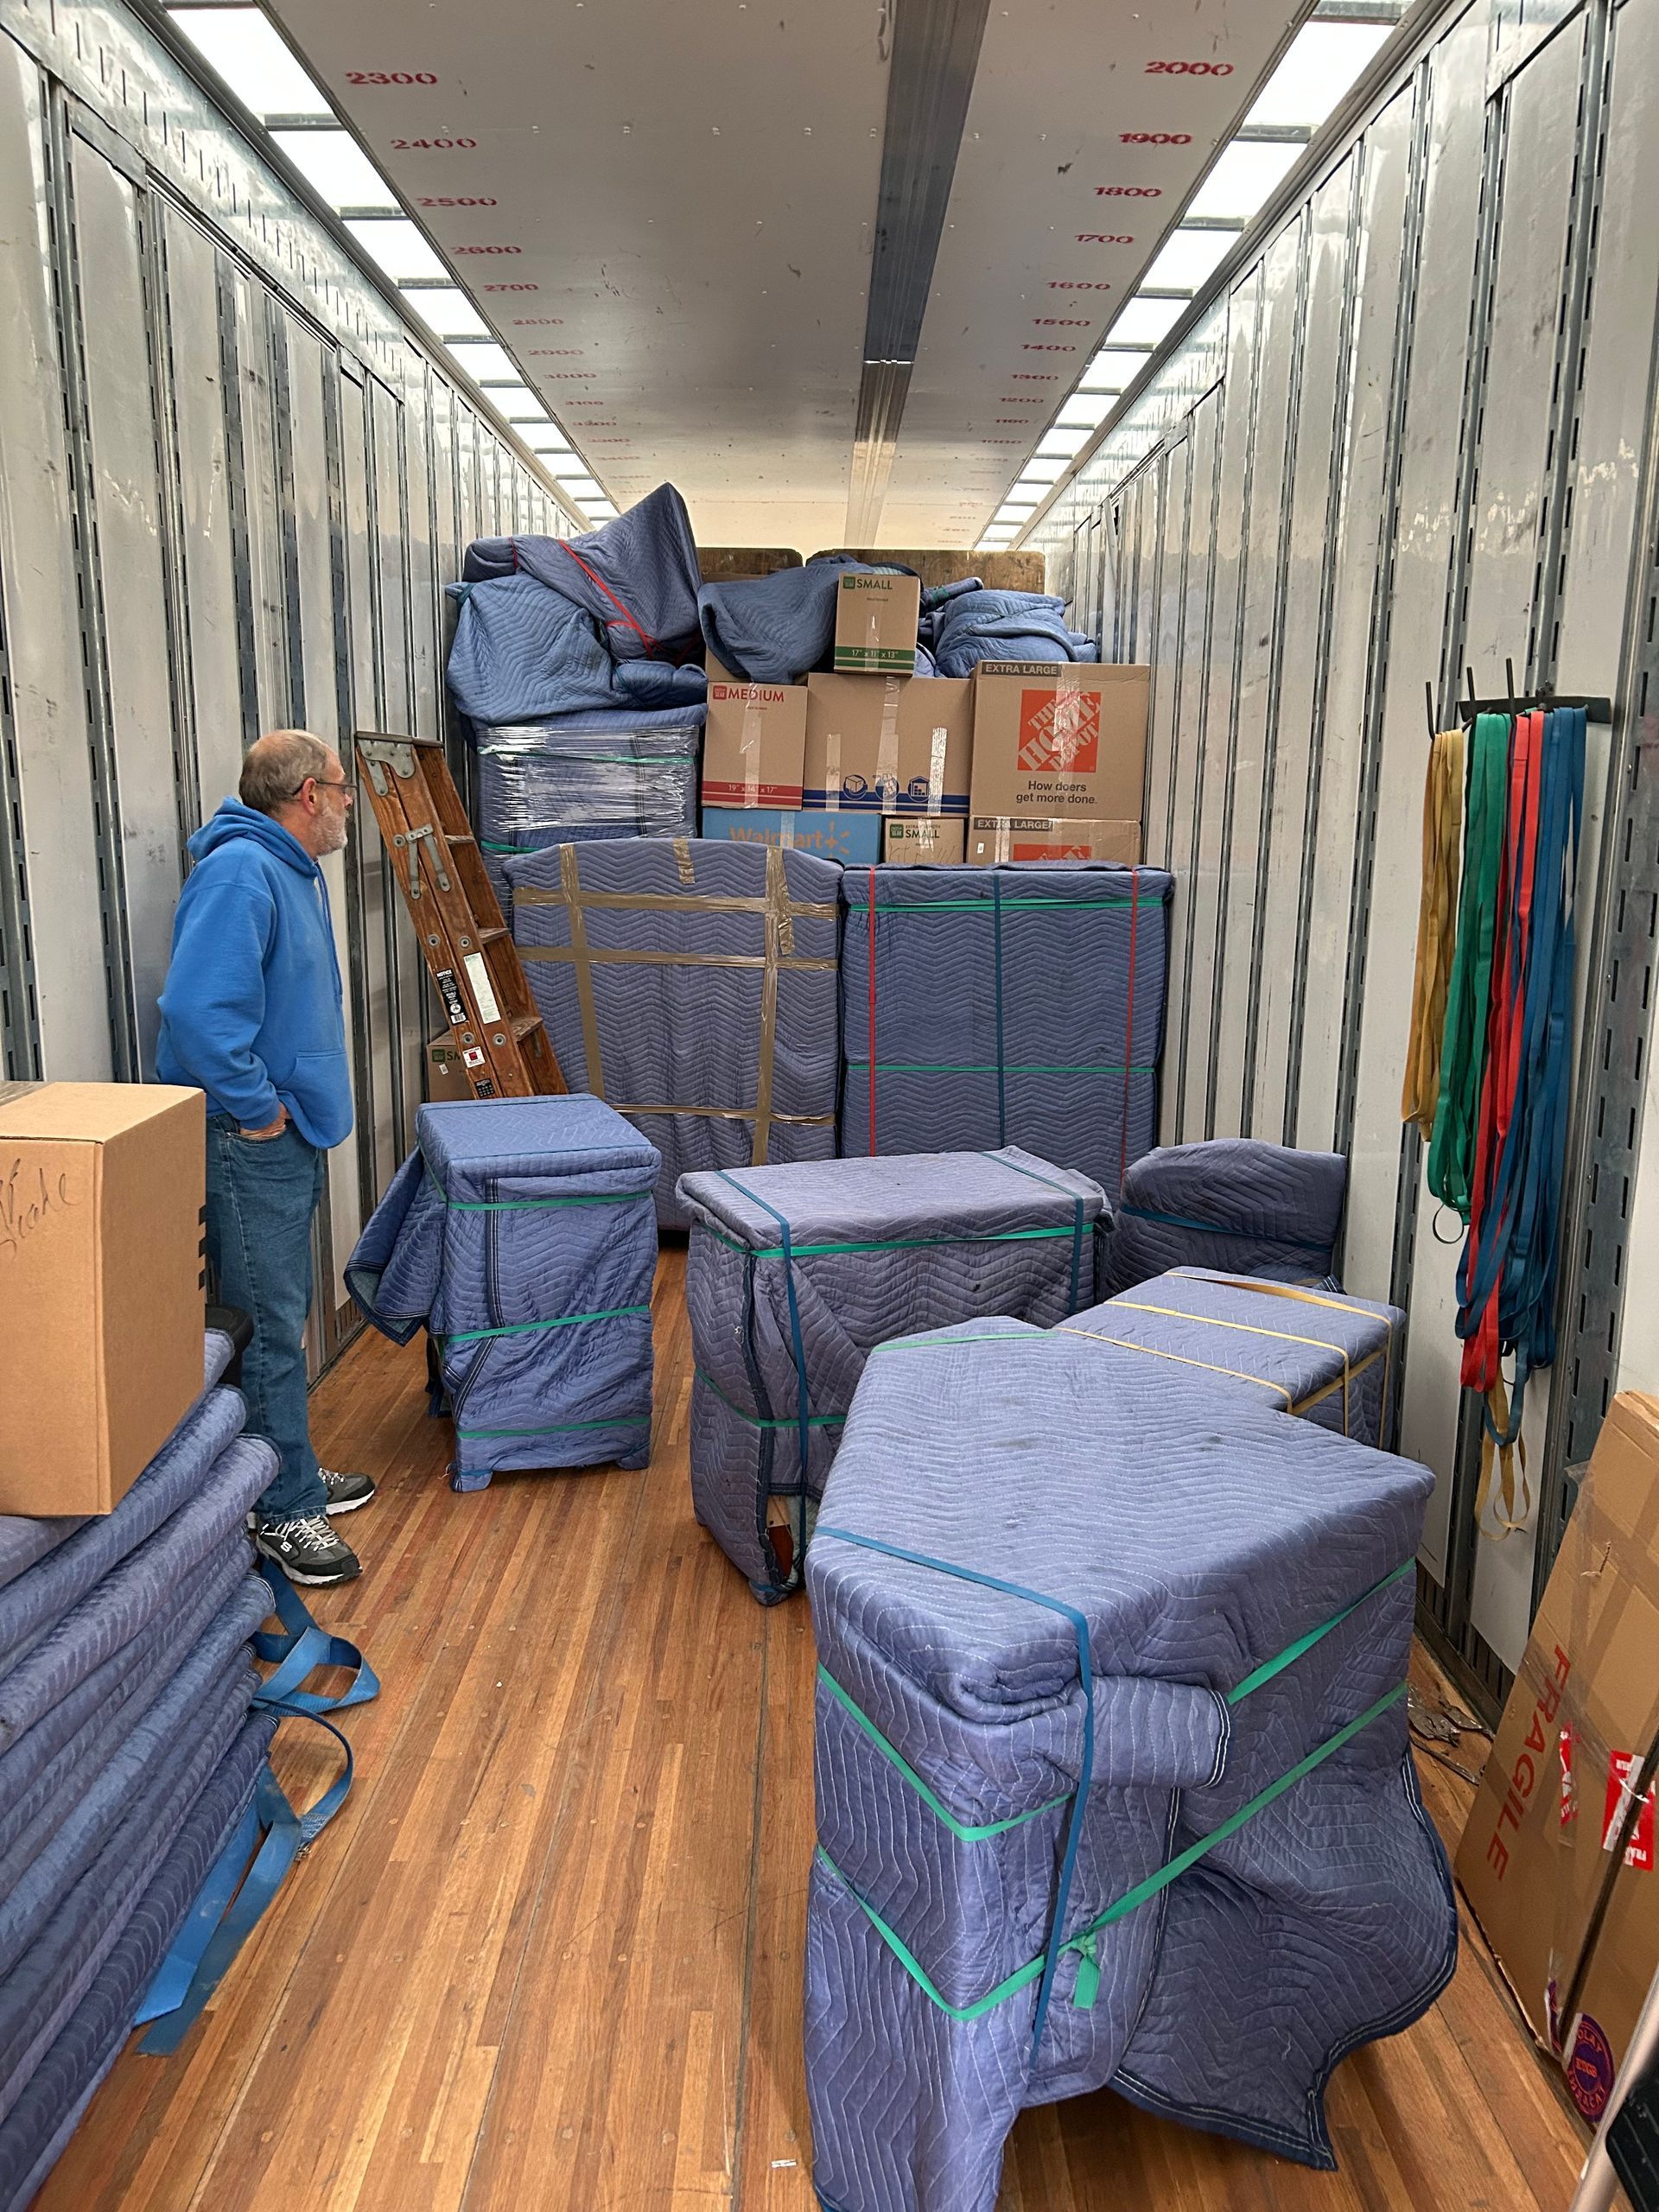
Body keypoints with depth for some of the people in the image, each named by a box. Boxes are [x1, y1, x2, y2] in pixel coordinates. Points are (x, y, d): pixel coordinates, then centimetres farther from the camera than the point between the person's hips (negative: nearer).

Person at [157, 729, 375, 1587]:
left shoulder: (294, 871, 13)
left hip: (292, 1135, 10)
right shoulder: (239, 872, -20)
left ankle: (294, 1474, 33)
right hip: (250, 1142, -10)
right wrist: (256, 1110, -21)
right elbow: (197, 1009, -31)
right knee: (271, 1326, -1)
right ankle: (282, 1511, 12)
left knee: (285, 1316, 19)